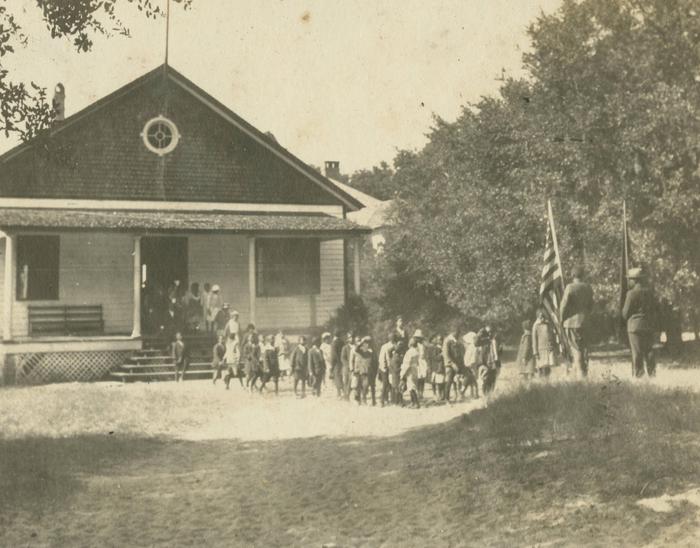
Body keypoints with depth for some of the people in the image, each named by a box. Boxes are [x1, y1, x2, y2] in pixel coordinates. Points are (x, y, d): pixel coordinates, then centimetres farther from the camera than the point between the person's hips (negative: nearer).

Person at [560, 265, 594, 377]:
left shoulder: (570, 287, -12)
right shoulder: (588, 288, 5)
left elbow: (564, 305, -11)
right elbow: (591, 305, 12)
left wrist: (561, 320, 2)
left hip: (571, 321, -5)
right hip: (584, 321, 5)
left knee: (575, 347, -1)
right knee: (584, 347, 13)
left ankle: (581, 373, -4)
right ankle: (585, 371, 17)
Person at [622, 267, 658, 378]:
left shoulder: (632, 293, -12)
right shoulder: (650, 292, 6)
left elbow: (625, 313, -9)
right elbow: (656, 309, 12)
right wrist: (655, 325, 20)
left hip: (636, 327, -6)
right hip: (649, 327, 6)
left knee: (637, 353, -2)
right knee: (649, 352, 10)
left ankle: (638, 375, -3)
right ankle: (652, 374, 11)